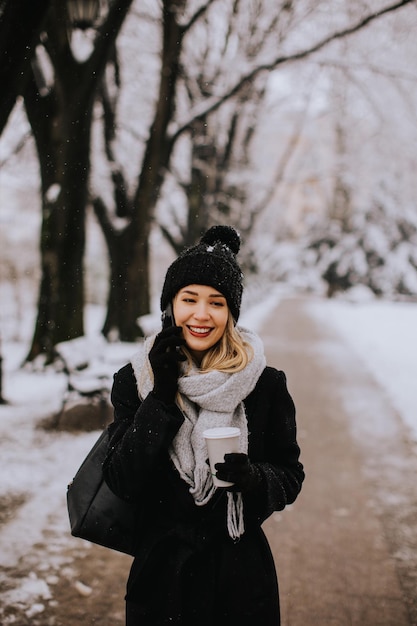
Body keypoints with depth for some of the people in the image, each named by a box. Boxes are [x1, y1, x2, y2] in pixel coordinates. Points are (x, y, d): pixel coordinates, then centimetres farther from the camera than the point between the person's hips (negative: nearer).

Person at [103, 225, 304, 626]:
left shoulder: (266, 385, -6)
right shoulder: (134, 381, -4)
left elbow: (290, 477, 0)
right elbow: (123, 483, -10)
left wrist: (252, 477, -21)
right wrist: (163, 398, -17)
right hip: (160, 573, 1)